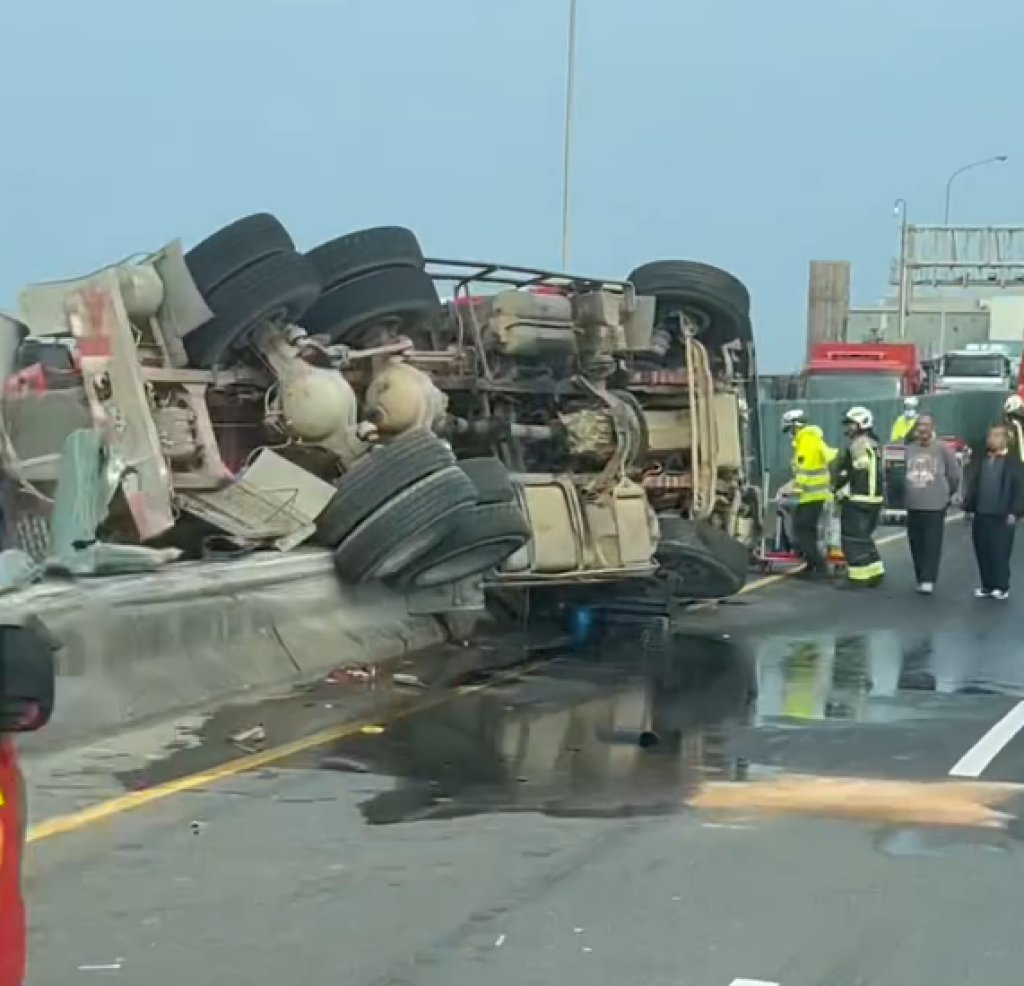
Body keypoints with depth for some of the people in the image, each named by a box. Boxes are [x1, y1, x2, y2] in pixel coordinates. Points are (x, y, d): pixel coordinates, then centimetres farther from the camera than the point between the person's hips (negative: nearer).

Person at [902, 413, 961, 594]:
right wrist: (903, 495, 15)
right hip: (913, 505, 4)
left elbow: (954, 474, 0)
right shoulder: (908, 449, 5)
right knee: (916, 544, 9)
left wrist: (948, 494, 10)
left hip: (935, 505, -4)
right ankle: (921, 579, 18)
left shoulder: (943, 448, -6)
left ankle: (928, 580, -8)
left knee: (932, 544, -7)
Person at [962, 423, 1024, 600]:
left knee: (1000, 553, -3)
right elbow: (973, 486, 14)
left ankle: (1002, 587, 6)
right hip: (981, 514, 5)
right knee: (982, 552, 7)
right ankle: (986, 585, 16)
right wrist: (969, 507, 6)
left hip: (1002, 516, -5)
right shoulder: (982, 462, 14)